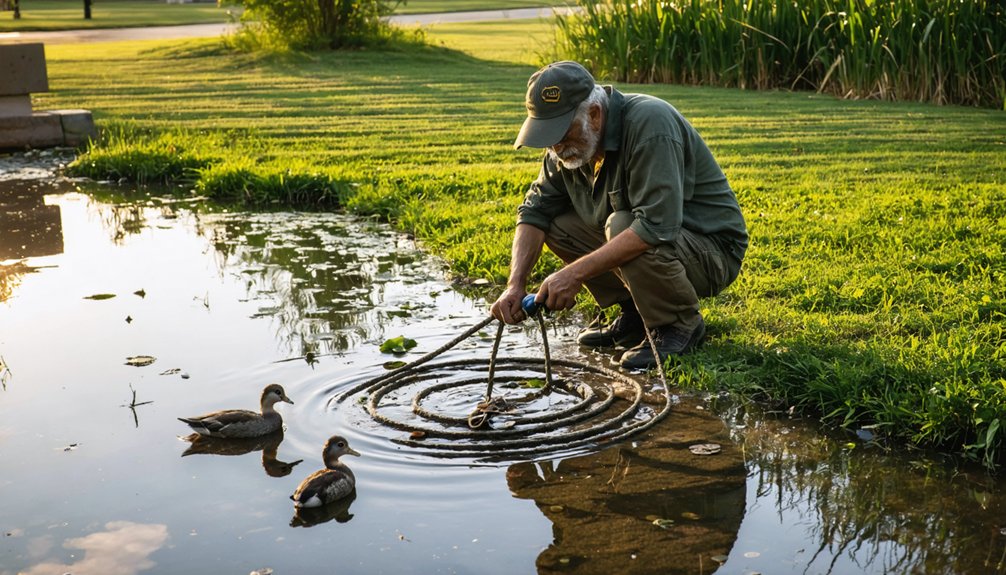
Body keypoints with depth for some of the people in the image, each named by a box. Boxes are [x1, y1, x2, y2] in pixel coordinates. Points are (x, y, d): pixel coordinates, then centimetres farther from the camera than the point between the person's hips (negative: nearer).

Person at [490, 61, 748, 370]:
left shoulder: (650, 124, -28)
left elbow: (655, 226, -36)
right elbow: (535, 210, 0)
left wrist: (576, 273, -34)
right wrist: (515, 284, -14)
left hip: (713, 251, -8)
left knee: (621, 226, -34)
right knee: (556, 224, -5)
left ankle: (681, 324, -9)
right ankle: (636, 313, 6)